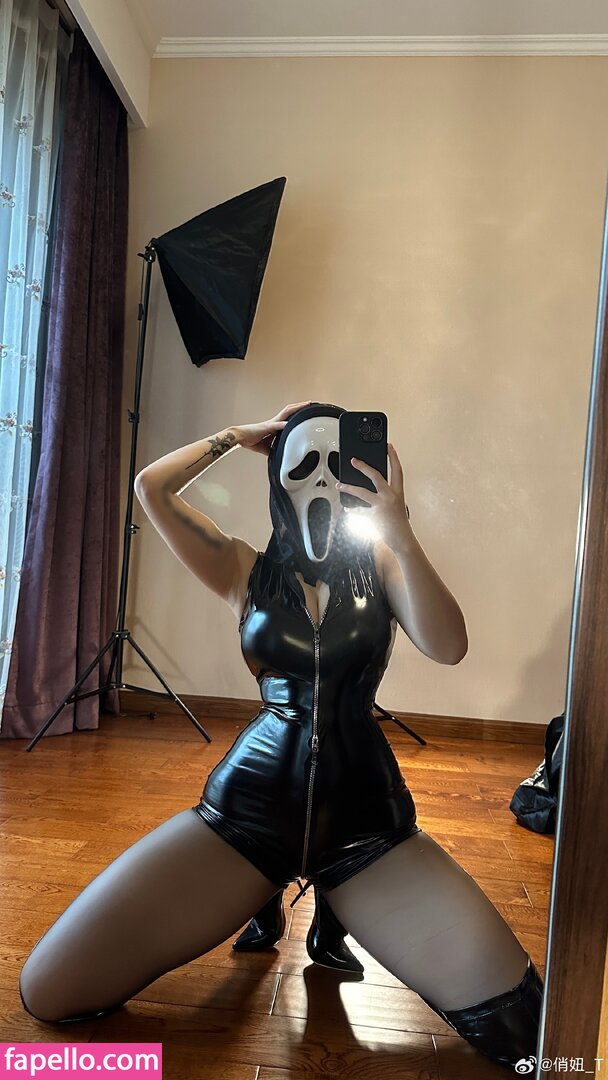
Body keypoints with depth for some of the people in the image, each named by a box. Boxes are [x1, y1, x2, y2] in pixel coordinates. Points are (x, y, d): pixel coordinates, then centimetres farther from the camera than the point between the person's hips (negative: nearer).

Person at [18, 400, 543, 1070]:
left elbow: (447, 647, -14)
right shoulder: (248, 570, 5)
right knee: (48, 991, -4)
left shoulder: (381, 564, 4)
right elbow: (151, 488, -7)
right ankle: (264, 896, 18)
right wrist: (240, 435, 1)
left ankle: (334, 916, 16)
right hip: (252, 797, 1)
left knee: (517, 1024, -11)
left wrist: (401, 534, -21)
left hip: (364, 808, 0)